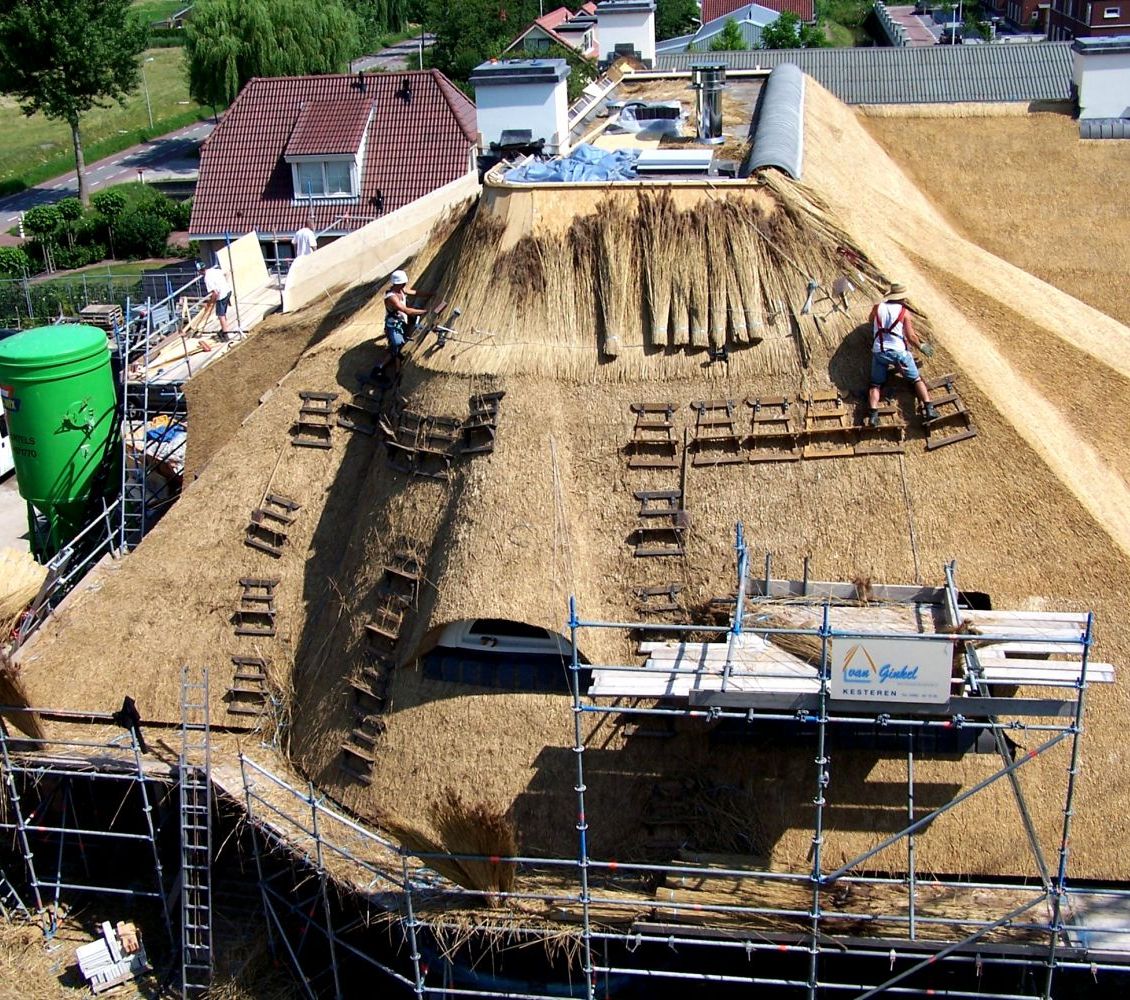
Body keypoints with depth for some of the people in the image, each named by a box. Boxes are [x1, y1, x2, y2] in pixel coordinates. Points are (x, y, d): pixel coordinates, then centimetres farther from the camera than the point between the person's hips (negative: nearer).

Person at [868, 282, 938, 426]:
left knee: (876, 385, 7)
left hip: (879, 351, 2)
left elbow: (872, 327, 24)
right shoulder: (904, 312, 2)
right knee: (917, 379, 11)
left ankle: (873, 414, -14)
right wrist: (921, 346, 19)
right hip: (898, 350, -2)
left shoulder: (877, 309, 8)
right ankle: (929, 409, -2)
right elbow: (911, 336, 1)